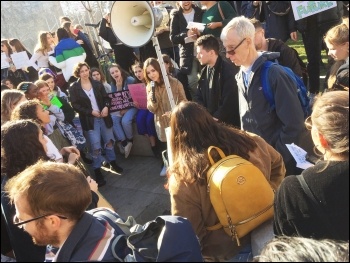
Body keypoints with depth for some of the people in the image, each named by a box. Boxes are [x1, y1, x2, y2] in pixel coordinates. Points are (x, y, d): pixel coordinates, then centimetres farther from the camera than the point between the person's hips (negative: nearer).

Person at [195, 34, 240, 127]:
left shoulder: (228, 70, -14)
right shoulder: (204, 71, 9)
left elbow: (229, 101, -18)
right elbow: (199, 97, 12)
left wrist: (216, 118, -16)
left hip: (227, 123, -6)